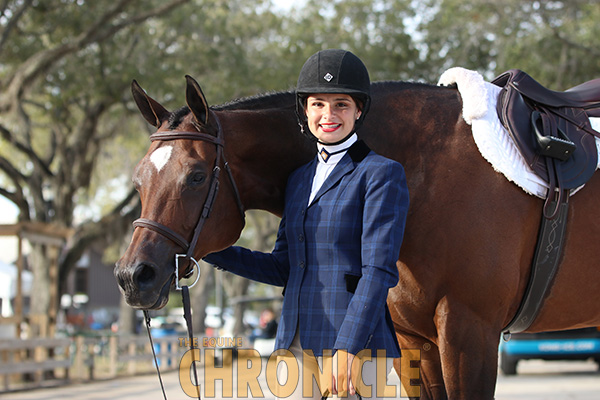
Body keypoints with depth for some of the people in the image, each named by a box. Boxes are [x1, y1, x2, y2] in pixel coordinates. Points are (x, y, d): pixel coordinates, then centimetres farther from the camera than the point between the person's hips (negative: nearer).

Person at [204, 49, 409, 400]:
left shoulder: (381, 174, -5)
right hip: (296, 343, 7)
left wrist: (347, 347, -22)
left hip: (356, 344, -7)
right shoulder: (300, 180, 17)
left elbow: (378, 270, -14)